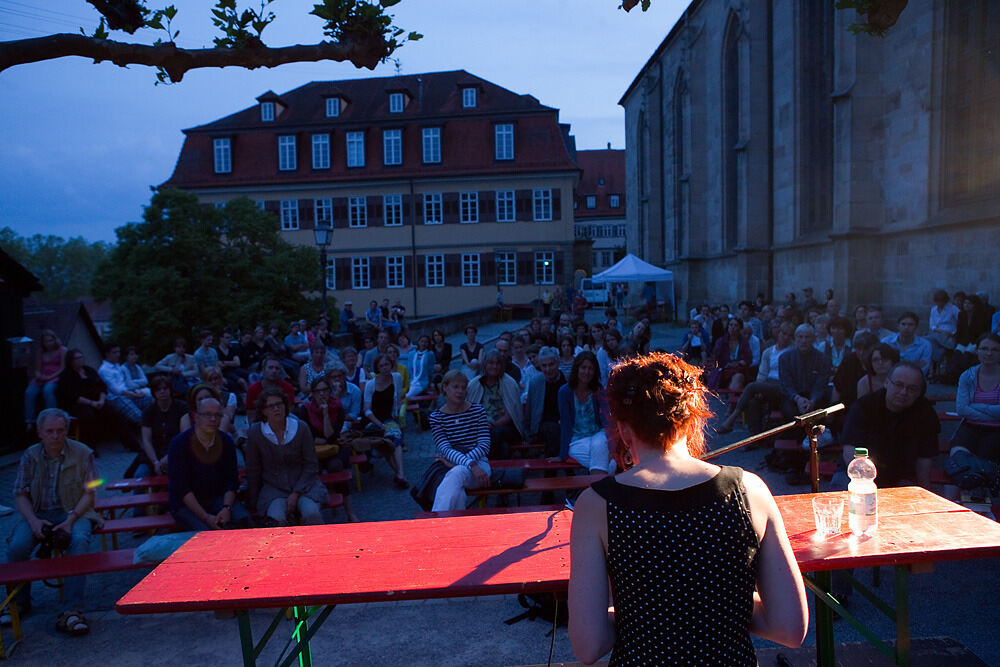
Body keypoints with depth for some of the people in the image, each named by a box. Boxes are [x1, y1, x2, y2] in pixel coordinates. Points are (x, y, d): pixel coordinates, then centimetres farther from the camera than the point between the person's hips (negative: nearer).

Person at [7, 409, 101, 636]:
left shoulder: (82, 453, -2)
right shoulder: (30, 456, 5)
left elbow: (88, 493, -3)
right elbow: (20, 495, 4)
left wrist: (71, 520, -18)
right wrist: (34, 521, -14)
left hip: (73, 512, -2)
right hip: (38, 513, 2)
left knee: (79, 541, -34)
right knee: (17, 546, -26)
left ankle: (71, 611, -33)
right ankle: (19, 602, 4)